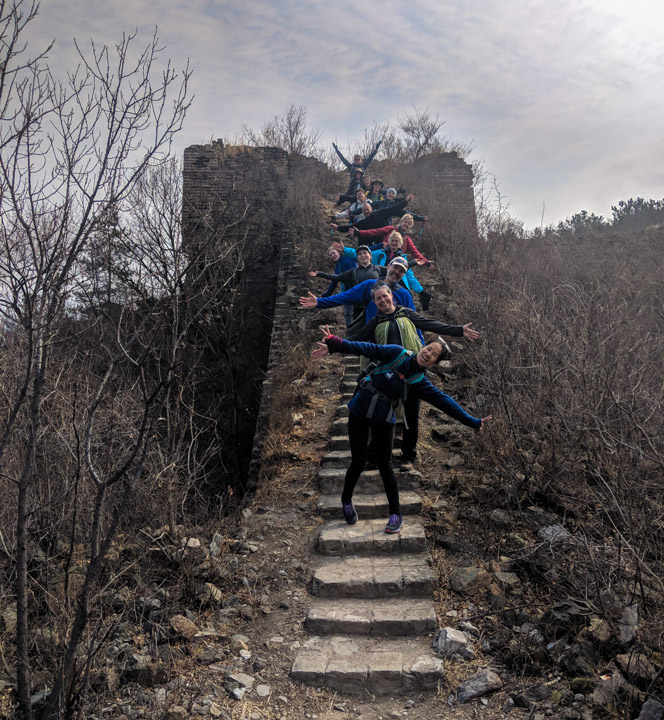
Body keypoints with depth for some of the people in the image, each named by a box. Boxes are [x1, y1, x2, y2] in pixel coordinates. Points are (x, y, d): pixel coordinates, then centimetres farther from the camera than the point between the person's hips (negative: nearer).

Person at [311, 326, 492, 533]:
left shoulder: (419, 382, -6)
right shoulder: (396, 353, -8)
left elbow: (444, 401, -7)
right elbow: (366, 348, -11)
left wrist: (473, 422, -9)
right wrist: (333, 344, -19)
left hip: (383, 421, 0)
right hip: (359, 413, 0)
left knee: (384, 465, 2)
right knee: (358, 462, 2)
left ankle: (396, 515, 19)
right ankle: (346, 501, 29)